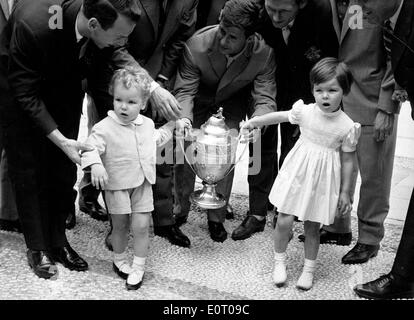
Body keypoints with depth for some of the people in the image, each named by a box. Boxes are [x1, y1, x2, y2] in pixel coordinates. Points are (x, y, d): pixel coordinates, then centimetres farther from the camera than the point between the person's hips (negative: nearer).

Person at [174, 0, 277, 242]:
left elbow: (265, 99, -31)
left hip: (232, 105, 0)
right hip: (198, 102, 0)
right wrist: (184, 118, -49)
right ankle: (179, 211, 19)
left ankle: (217, 217, 12)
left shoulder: (264, 54, -32)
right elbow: (185, 90, -28)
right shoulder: (196, 45, -33)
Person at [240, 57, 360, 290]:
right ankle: (280, 262, 25)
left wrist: (345, 192, 0)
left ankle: (309, 269, 32)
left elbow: (348, 160, -4)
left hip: (323, 181, -1)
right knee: (284, 220, 0)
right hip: (297, 173, 1)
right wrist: (254, 122, 13)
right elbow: (280, 116, 9)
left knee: (312, 227, 11)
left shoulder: (347, 127, -12)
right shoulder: (305, 111, -9)